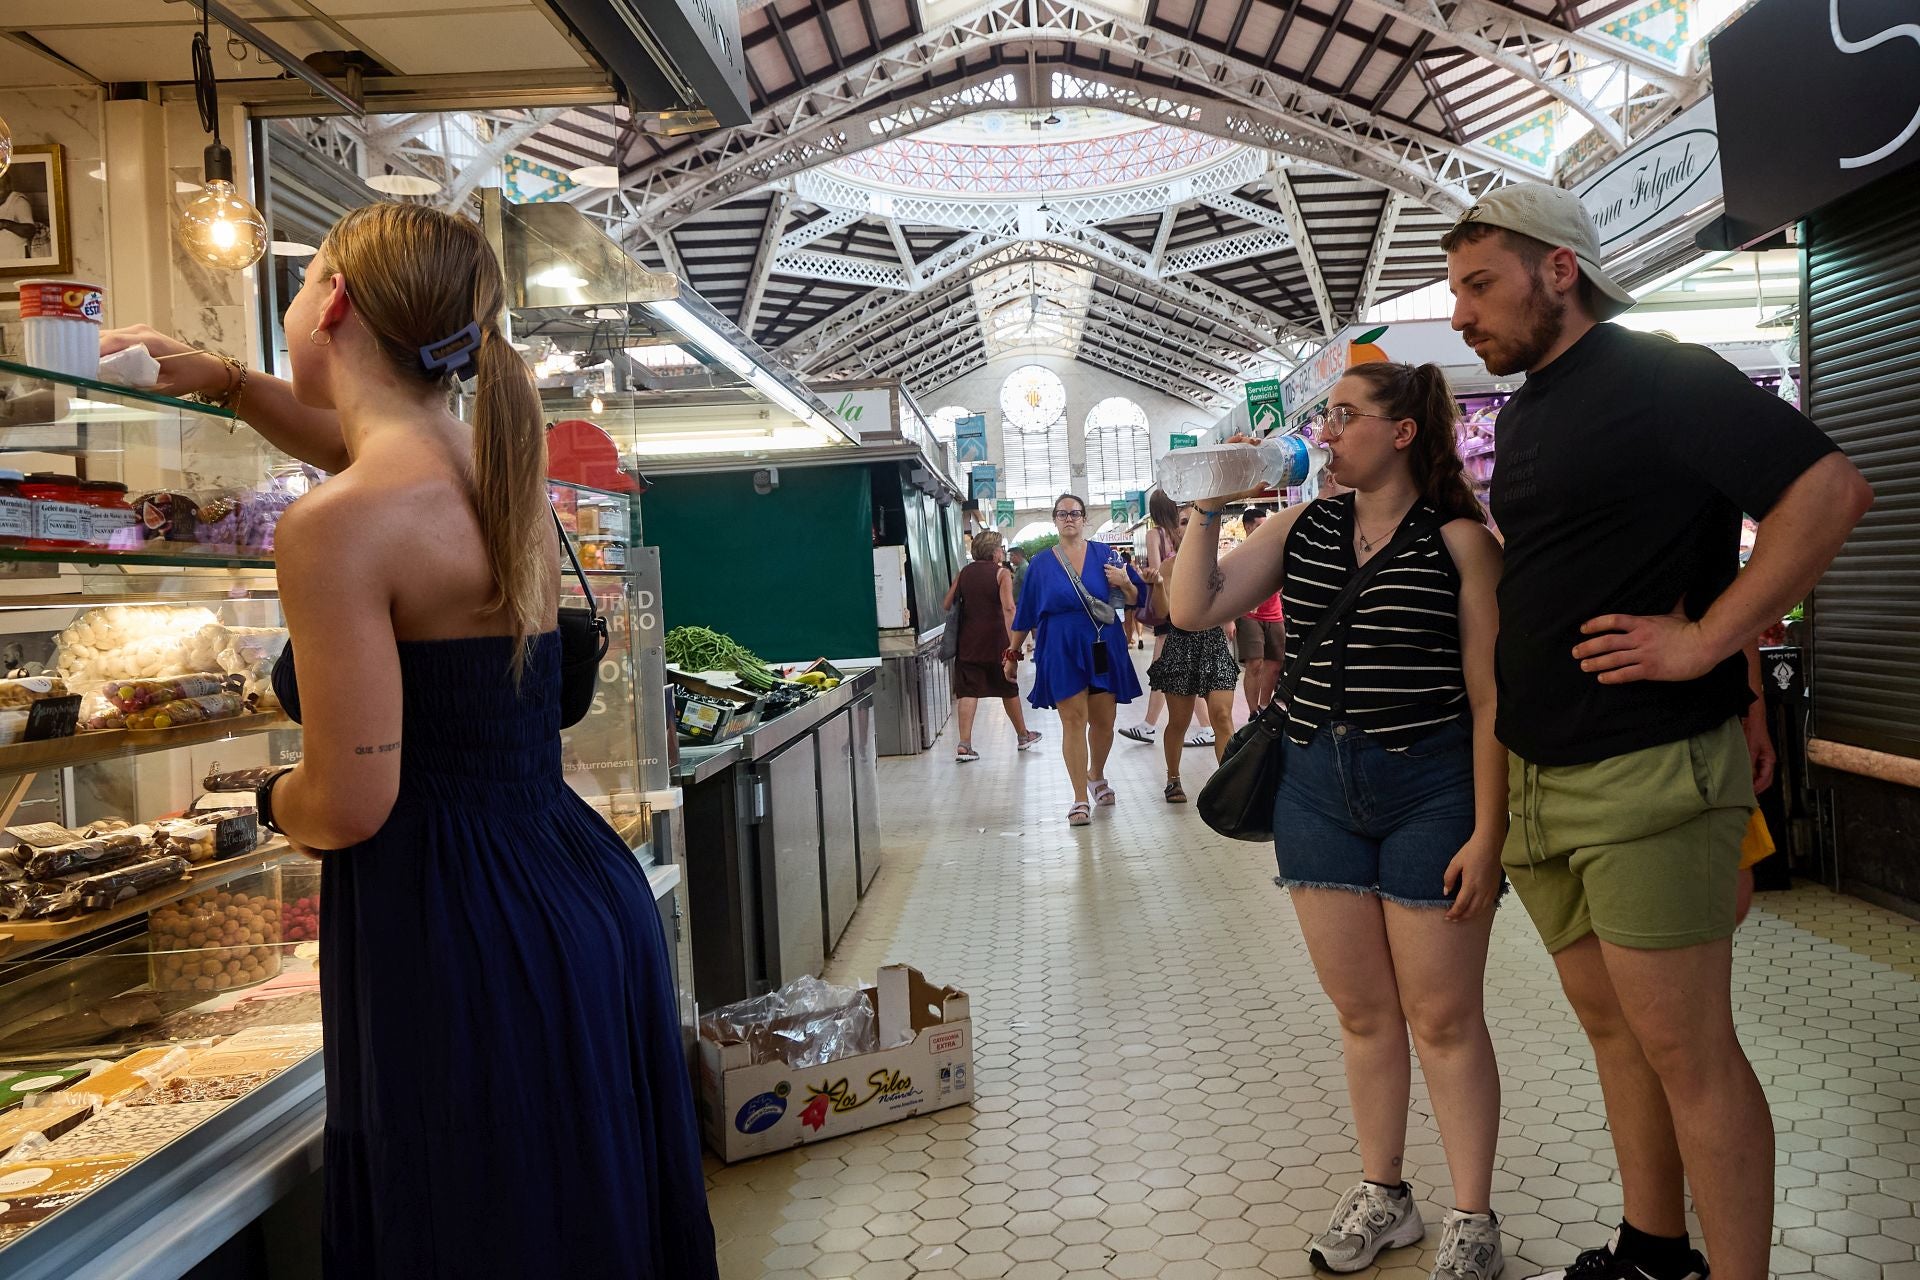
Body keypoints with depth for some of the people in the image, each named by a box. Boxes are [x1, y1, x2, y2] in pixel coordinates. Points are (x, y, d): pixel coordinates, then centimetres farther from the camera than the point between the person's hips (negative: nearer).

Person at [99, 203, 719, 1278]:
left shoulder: (336, 524, -17)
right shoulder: (501, 465, 8)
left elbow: (350, 808, -18)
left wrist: (275, 799, 4)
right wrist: (228, 381, 37)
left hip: (458, 932, -8)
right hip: (585, 895, 8)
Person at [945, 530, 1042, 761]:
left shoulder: (963, 573, 7)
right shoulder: (1002, 573, -4)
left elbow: (946, 605, 6)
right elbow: (1008, 607, -17)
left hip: (968, 641, 3)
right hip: (996, 640, -2)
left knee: (968, 690, 0)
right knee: (1009, 689, 13)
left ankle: (964, 744, -11)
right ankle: (1023, 735, 30)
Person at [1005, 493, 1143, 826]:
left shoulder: (1104, 554, 5)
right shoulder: (1041, 565, 6)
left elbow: (1135, 599, 7)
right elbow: (1025, 615, 11)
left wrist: (1125, 583, -15)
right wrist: (1012, 654, 12)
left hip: (1104, 649, 1)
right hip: (1061, 652, -1)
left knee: (1103, 721, 7)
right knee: (1073, 720, -6)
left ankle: (1096, 775, 35)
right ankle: (1081, 799, -2)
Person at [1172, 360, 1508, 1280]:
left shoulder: (1457, 539, -7)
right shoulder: (1301, 528, 7)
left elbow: (1489, 696, -9)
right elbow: (1194, 610, 2)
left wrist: (1486, 833, -12)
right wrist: (1205, 506, -5)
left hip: (1429, 790, -4)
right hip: (1317, 790, 4)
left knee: (1443, 1019, 6)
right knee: (1362, 1013, 15)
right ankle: (1382, 1198, 32)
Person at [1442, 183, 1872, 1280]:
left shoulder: (1662, 377, -10)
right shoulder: (1524, 414, 16)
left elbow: (1832, 490, -17)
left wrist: (1705, 641, -19)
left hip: (1649, 772, -9)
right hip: (1541, 771, 9)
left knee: (1683, 1045, -2)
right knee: (1610, 1022, 17)